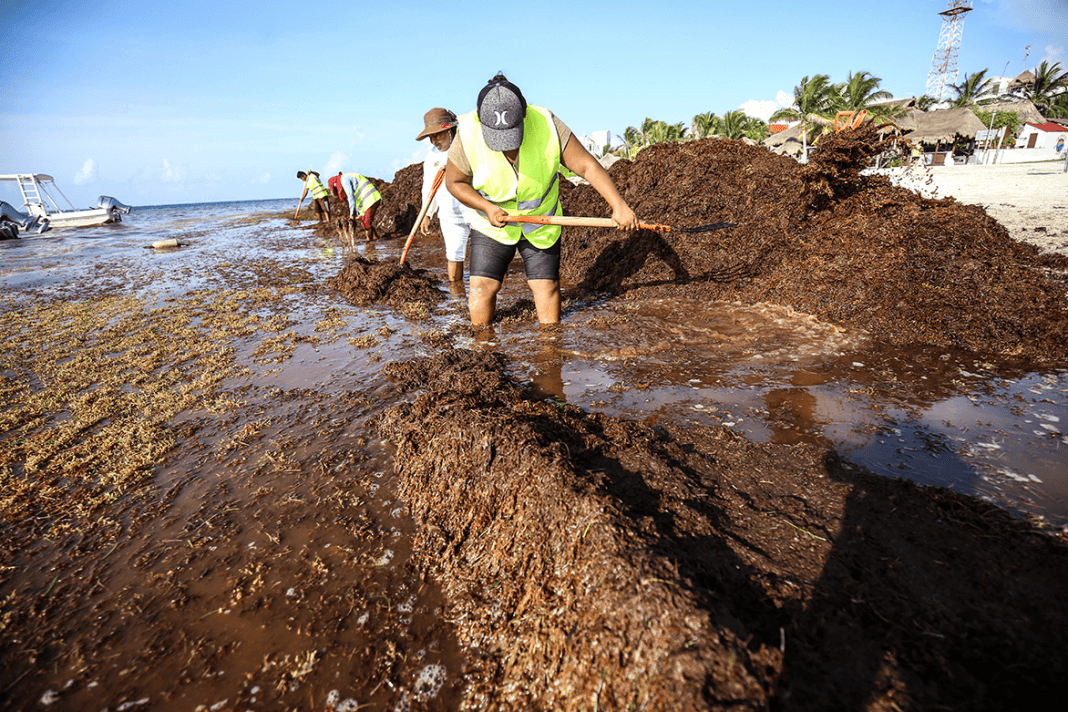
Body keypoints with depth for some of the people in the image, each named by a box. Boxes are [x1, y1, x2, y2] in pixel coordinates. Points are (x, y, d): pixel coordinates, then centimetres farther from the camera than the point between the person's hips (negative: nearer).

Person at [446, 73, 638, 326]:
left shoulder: (546, 124, -21)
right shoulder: (468, 135, -20)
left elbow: (586, 165, -19)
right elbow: (455, 182, -7)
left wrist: (619, 205, -28)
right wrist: (488, 208, -22)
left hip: (541, 222, 0)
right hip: (492, 223, 0)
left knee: (546, 285, 0)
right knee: (482, 286, -5)